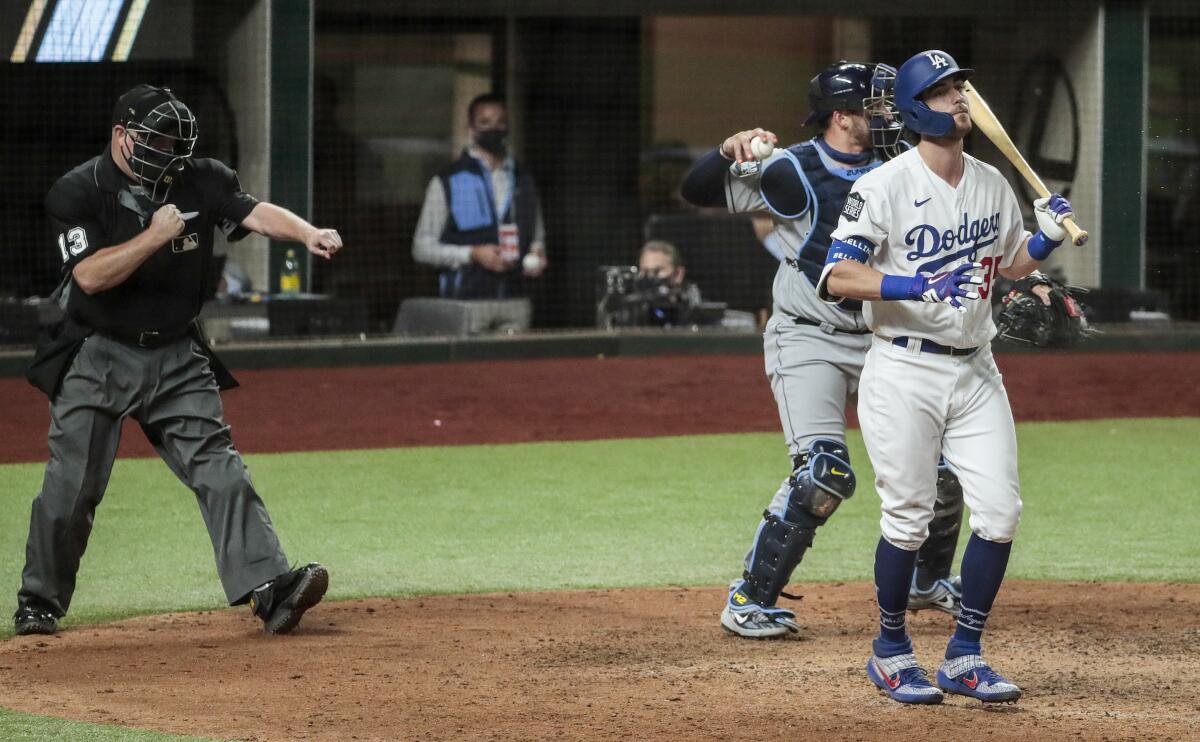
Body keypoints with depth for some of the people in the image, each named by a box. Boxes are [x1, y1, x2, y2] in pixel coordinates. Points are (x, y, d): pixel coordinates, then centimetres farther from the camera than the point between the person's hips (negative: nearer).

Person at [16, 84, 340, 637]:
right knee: (72, 484, 0)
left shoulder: (196, 182, 2)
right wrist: (156, 235, -21)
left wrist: (306, 232, -33)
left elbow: (254, 212, -14)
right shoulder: (78, 193, -8)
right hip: (98, 358, -3)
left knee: (219, 469, -8)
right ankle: (39, 602, 17)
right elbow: (91, 276, -20)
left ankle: (268, 589, -16)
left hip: (178, 360, 3)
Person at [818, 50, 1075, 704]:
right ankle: (891, 651, 16)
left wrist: (1046, 238, 3)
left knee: (999, 511, -3)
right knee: (908, 518, -3)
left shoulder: (992, 184, 10)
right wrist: (917, 287, -28)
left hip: (975, 372, 5)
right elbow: (838, 278, -16)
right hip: (904, 374, -5)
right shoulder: (884, 186, -10)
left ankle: (965, 655, 8)